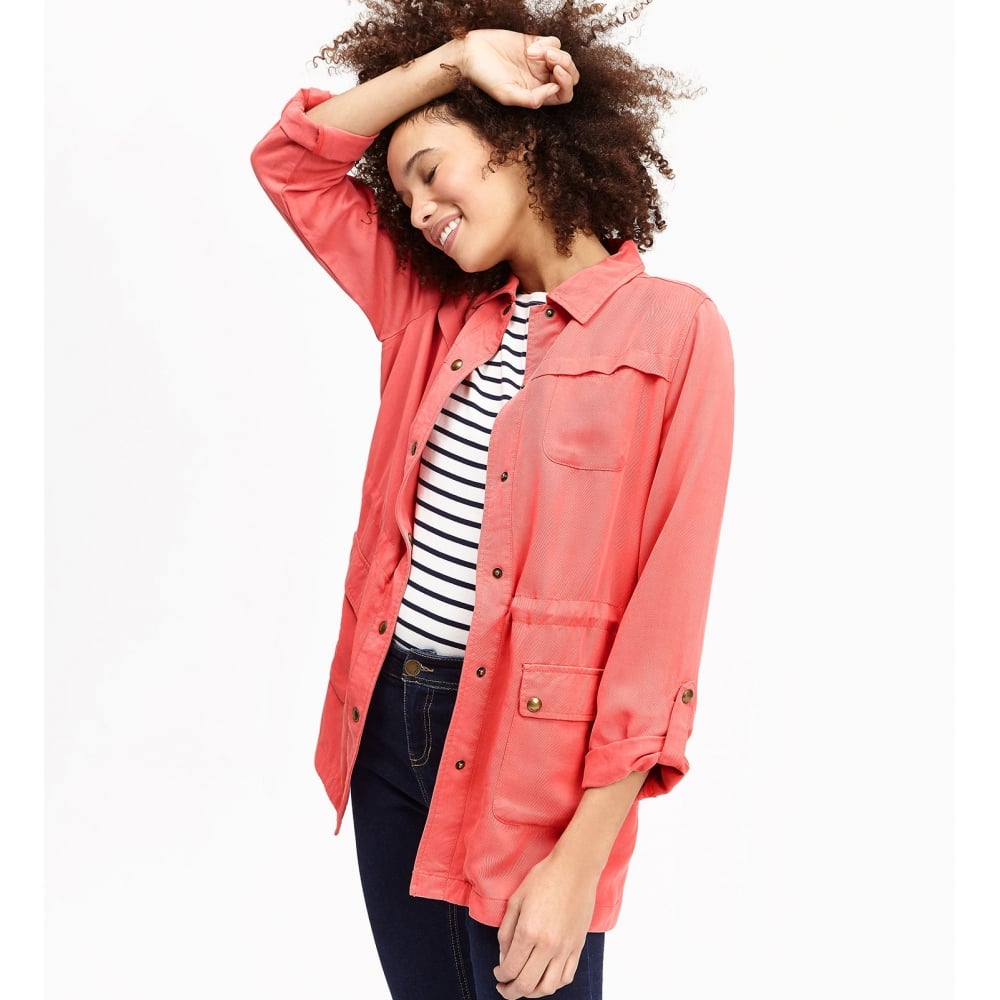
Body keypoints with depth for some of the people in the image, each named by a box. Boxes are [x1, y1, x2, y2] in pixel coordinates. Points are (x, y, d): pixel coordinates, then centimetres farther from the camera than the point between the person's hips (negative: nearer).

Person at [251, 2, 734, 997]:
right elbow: (292, 160, 13)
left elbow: (663, 620, -15)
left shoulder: (672, 330, -11)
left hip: (528, 749, -6)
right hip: (387, 721, 6)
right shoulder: (437, 316, 8)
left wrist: (580, 861, -16)